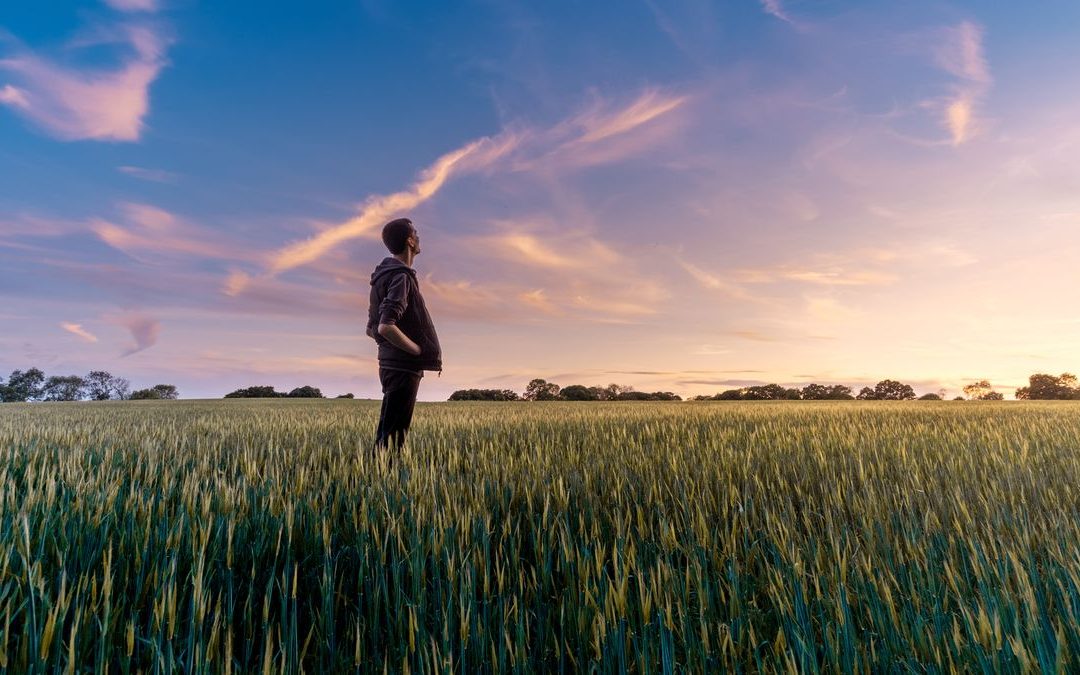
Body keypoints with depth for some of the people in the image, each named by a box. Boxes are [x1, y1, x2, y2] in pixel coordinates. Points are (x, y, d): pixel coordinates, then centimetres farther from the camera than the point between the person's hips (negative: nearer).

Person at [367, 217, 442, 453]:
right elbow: (386, 327, -26)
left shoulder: (384, 276, 15)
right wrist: (420, 351, -16)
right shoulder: (401, 277, -14)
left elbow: (372, 329, 19)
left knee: (387, 433, 16)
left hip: (392, 364, 10)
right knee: (392, 436, -5)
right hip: (403, 368, -10)